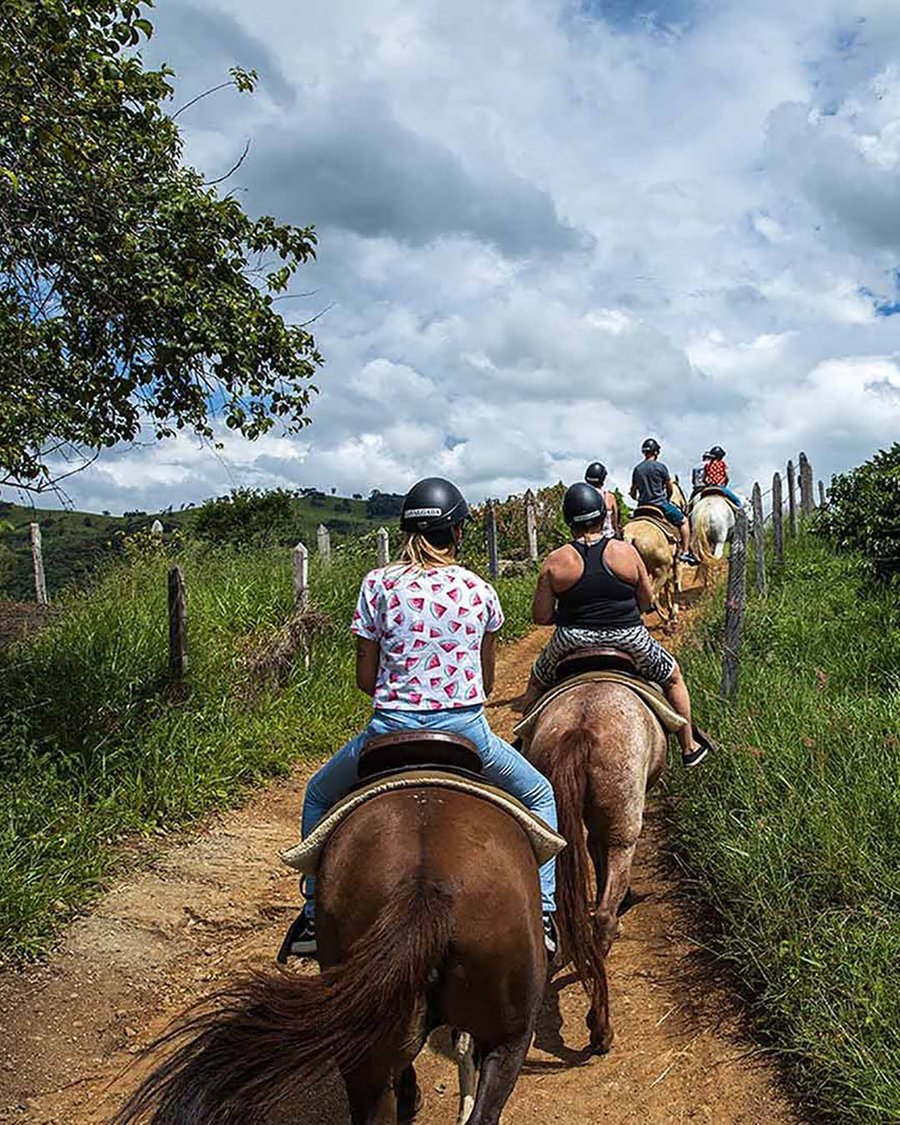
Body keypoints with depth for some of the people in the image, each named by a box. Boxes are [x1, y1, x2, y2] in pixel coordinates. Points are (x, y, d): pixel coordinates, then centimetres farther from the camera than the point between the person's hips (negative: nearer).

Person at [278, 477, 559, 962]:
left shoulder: (378, 585, -2)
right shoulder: (480, 589, 3)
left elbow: (365, 679, 1)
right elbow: (486, 681, 11)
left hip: (391, 729, 0)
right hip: (467, 729, 1)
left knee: (319, 796, 29)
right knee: (539, 796, 27)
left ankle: (315, 914, 26)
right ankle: (542, 913, 18)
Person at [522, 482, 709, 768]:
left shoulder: (555, 561, -7)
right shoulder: (625, 552, -5)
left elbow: (540, 617, -6)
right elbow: (647, 603, 4)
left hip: (571, 643, 0)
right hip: (629, 642, 0)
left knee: (537, 683, 29)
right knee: (673, 677, 26)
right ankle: (689, 748, 35)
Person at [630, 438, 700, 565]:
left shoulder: (637, 469, 7)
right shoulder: (660, 466, -7)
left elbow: (633, 493, 11)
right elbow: (669, 487, 4)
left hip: (642, 506, 5)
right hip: (660, 503, -5)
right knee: (683, 521, 8)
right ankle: (686, 552, 2)